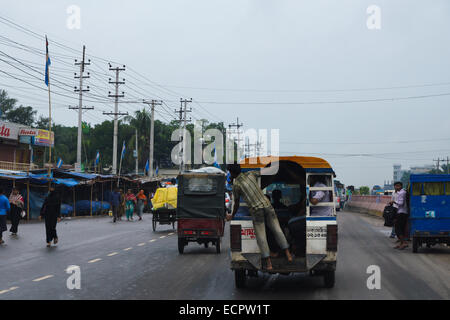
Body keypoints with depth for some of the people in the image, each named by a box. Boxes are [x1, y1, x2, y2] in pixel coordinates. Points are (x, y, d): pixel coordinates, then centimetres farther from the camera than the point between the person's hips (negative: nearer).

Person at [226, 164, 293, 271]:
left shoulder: (236, 185, -1)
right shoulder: (250, 174, 8)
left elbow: (236, 204, 9)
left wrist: (232, 216, 26)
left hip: (256, 210, -4)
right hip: (267, 205, 4)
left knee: (261, 237, 2)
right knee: (277, 230, 13)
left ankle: (268, 263, -3)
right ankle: (287, 254, 9)